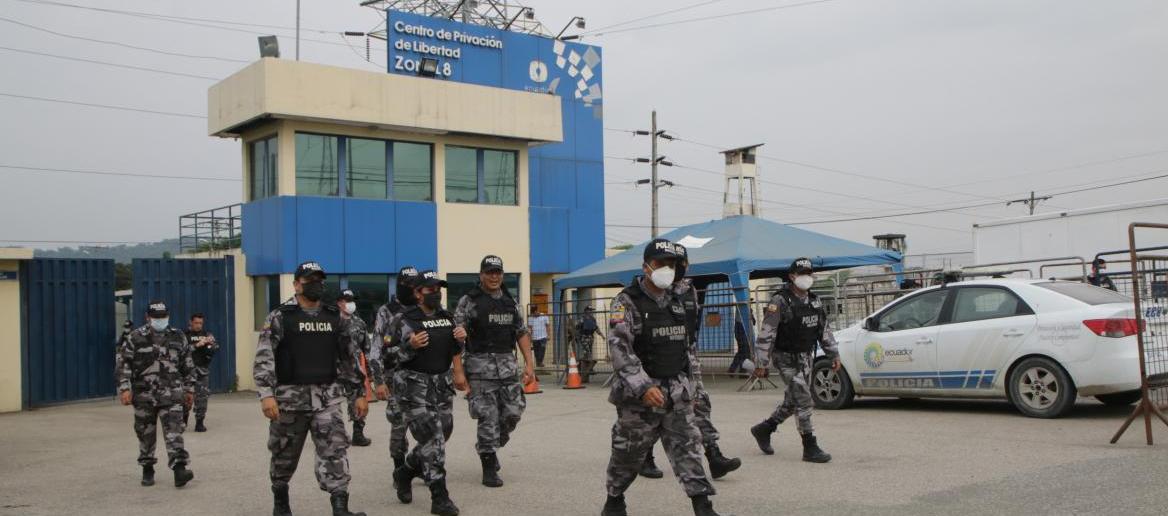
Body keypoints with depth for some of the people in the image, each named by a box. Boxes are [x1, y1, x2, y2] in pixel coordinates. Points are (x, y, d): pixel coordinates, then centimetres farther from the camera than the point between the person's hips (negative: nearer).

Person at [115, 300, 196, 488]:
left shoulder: (178, 337, 6)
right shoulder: (135, 338, -2)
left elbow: (188, 366, 13)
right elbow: (123, 364, -4)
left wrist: (189, 389, 12)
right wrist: (125, 388, -14)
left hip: (171, 395, 0)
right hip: (144, 395, 0)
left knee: (174, 431, -11)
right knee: (146, 434, 11)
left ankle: (179, 470, -17)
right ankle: (147, 470, 26)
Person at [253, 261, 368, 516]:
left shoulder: (335, 318, 8)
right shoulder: (279, 318, -4)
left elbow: (350, 357, 13)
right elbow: (263, 358, -12)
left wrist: (359, 393, 10)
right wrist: (267, 394, -23)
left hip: (327, 398, 2)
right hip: (290, 397, -2)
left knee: (335, 450, -11)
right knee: (285, 455, 12)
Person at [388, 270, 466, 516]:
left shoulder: (447, 317, 11)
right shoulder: (407, 320, -8)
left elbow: (455, 350, 22)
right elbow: (393, 355, -10)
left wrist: (460, 339, 1)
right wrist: (411, 345, -27)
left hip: (442, 384, 7)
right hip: (414, 385, -7)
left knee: (440, 436, 12)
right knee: (432, 440, -11)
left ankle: (404, 473, 35)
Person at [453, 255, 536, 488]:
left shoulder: (511, 302, 14)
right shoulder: (469, 301, -1)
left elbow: (522, 333, 16)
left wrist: (529, 363, 7)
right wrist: (458, 370, -21)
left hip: (508, 364, 5)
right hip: (481, 366, -5)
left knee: (513, 413, 2)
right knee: (488, 418, -5)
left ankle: (488, 447, 28)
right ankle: (489, 469, 5)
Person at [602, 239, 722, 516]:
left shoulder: (676, 303, 12)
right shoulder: (627, 302, -9)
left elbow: (688, 346, 20)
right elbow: (620, 348, -19)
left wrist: (691, 385, 17)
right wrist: (644, 387, -27)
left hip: (677, 393, 5)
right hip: (640, 395, -5)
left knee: (688, 446, -1)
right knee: (629, 452, 7)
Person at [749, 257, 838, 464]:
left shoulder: (814, 301, 8)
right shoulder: (780, 301, -15)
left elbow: (824, 330, 19)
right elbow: (766, 334, -17)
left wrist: (834, 354, 17)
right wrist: (761, 363, -18)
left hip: (806, 357, 8)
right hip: (786, 358, -8)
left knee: (793, 401, 14)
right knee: (803, 399, -11)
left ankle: (763, 429, 31)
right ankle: (810, 448, -5)